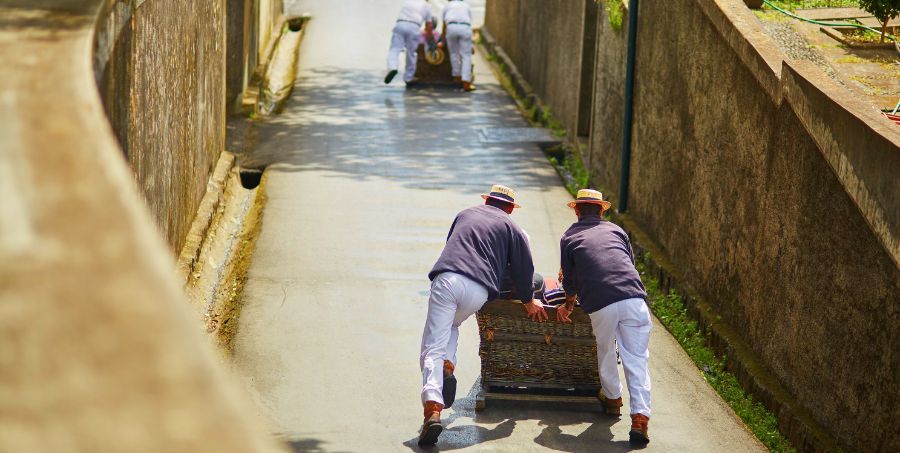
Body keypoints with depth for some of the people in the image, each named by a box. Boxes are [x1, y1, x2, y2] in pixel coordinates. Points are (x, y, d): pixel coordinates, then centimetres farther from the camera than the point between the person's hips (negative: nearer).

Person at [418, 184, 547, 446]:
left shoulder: (465, 215, 30)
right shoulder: (511, 228, 21)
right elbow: (523, 268, 17)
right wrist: (528, 302, 33)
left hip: (446, 279, 0)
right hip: (479, 290, 0)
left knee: (433, 347, -5)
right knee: (452, 325, 31)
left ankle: (432, 410, -24)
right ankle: (448, 366, 2)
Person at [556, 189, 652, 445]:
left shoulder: (569, 237, 19)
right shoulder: (615, 230, 24)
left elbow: (570, 280, 24)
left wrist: (568, 306, 42)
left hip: (600, 305, -1)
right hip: (633, 297, 1)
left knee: (605, 355, 23)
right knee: (637, 359, 3)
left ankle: (612, 398, 41)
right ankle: (640, 417, -9)